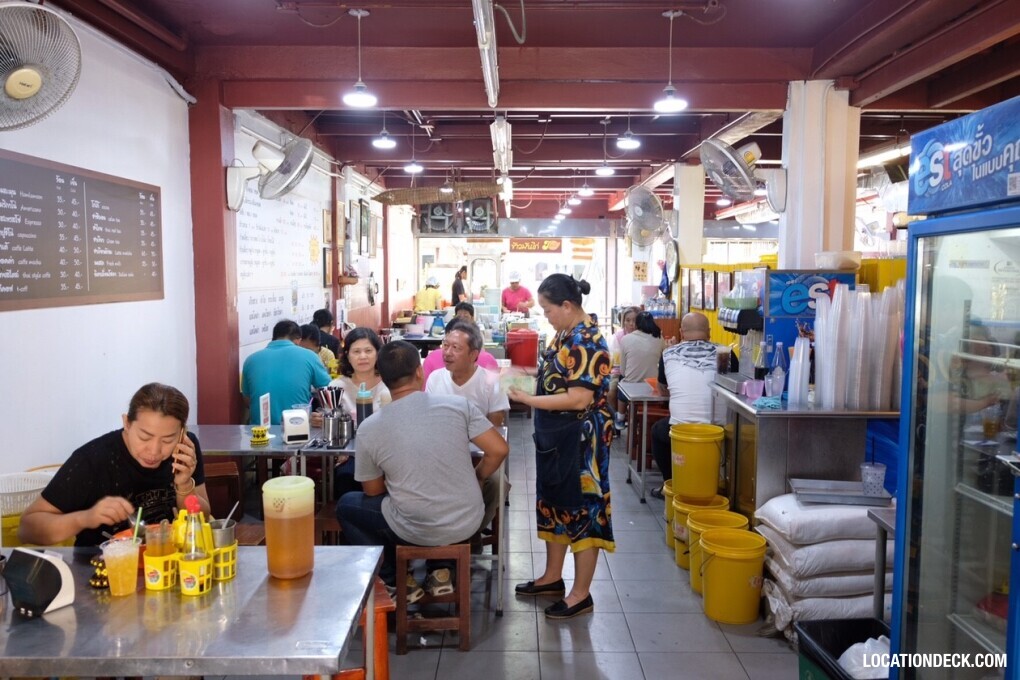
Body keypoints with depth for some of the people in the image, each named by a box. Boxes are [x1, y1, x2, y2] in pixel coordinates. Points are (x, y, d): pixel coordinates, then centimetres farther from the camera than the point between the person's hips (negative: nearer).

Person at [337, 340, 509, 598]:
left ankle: (399, 582, 18)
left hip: (415, 531, -2)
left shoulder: (368, 429, -9)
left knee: (346, 506, 22)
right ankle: (442, 571, 25)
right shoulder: (458, 404, -9)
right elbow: (499, 450, -7)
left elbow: (373, 492, 3)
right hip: (468, 522, 3)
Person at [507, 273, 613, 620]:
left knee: (582, 508, 2)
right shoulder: (568, 332, 8)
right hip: (557, 434, 10)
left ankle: (581, 594, 15)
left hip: (579, 438, -10)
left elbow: (579, 399, -26)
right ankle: (552, 576, 35)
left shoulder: (586, 342, -22)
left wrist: (528, 399, -23)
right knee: (553, 501, 19)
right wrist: (535, 374, 4)